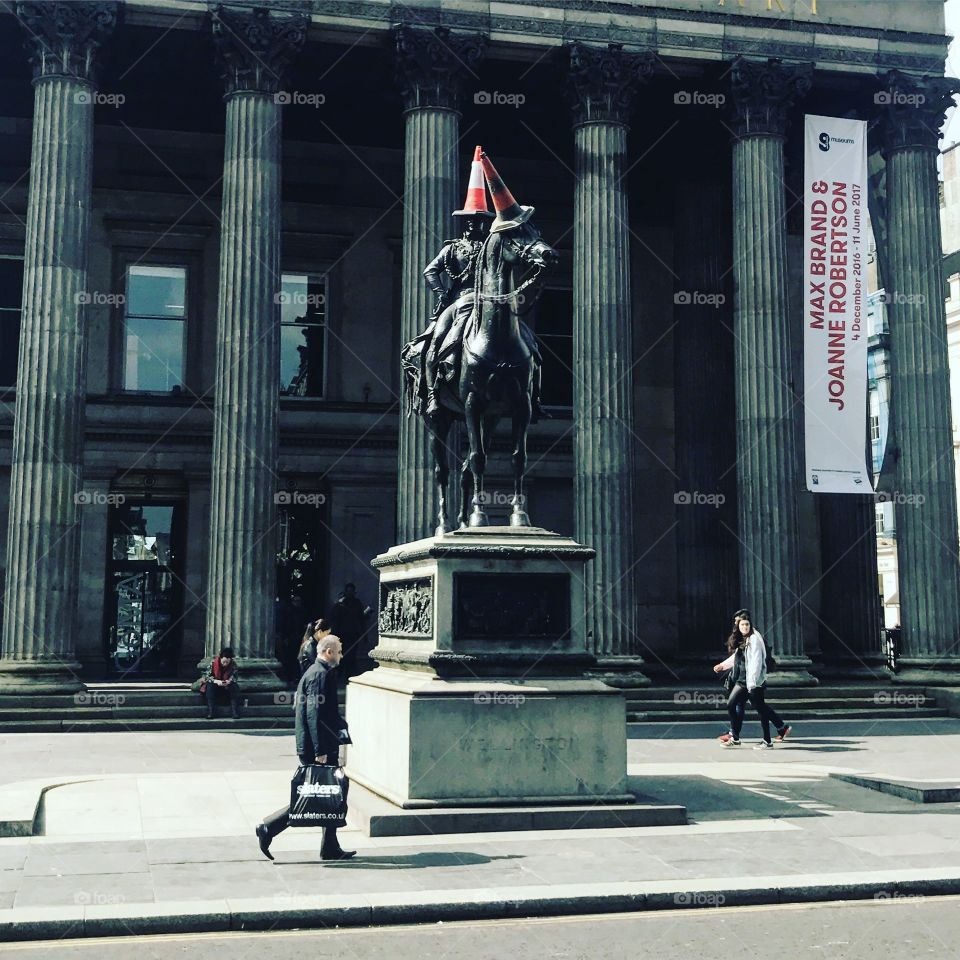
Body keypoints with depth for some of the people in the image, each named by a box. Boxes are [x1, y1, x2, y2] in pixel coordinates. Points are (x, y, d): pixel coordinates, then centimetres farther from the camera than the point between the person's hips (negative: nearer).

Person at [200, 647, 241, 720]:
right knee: (210, 686, -32)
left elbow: (234, 676, -10)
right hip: (215, 683, -1)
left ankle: (235, 713, -31)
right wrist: (216, 681, -37)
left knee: (235, 687, -28)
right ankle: (210, 713, -34)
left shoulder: (233, 664, -15)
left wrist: (229, 681, -35)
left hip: (228, 685, 1)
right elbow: (207, 676, -17)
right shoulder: (213, 662, -19)